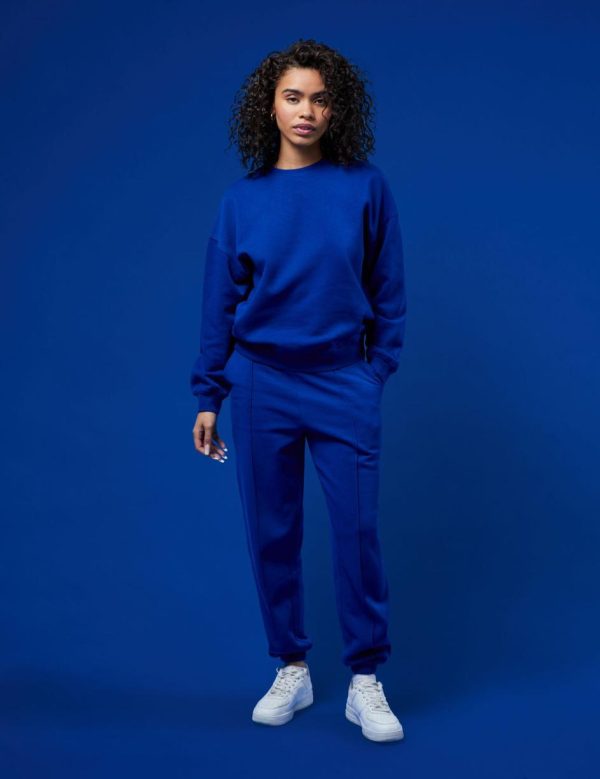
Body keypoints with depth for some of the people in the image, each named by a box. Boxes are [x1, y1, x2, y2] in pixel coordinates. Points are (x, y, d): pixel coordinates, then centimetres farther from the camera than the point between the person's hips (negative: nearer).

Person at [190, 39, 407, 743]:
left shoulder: (365, 186, 0)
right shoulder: (243, 197, 3)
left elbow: (387, 291, 5)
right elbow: (220, 302, 6)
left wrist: (380, 370, 1)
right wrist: (207, 396, 5)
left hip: (343, 382, -1)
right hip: (261, 382, 2)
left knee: (357, 532, -2)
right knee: (271, 533, 7)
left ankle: (365, 684, 12)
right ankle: (291, 671, 23)